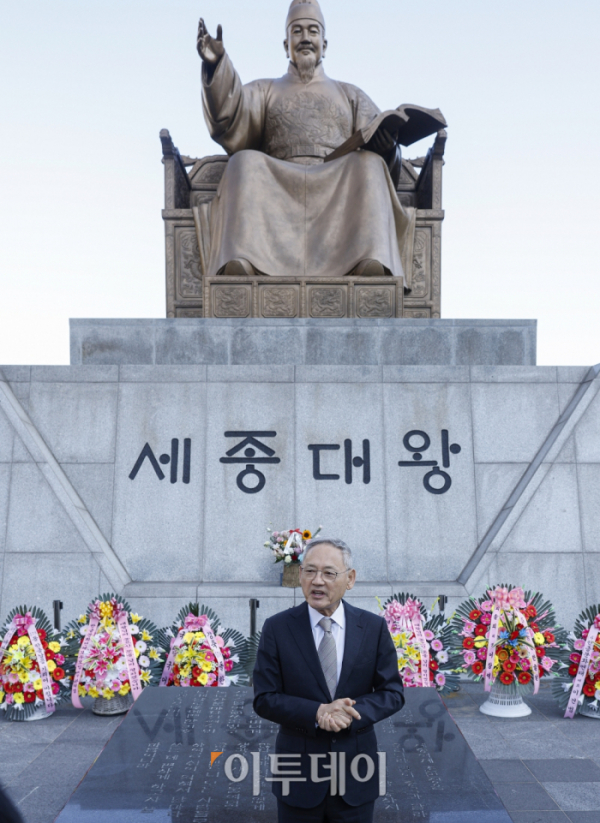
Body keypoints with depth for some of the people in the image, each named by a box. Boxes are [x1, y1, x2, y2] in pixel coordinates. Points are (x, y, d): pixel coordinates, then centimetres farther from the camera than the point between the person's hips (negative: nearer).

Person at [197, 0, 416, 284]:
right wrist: (216, 64, -12)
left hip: (340, 186, 1)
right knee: (246, 163, -31)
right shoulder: (263, 91, 29)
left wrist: (385, 146, -11)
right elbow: (230, 119, 6)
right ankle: (239, 265, -51)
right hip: (277, 183, 0)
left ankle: (370, 263, -52)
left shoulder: (351, 95, 30)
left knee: (368, 165, -31)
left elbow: (383, 153, 15)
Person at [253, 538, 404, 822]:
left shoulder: (374, 627, -4)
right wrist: (317, 712, -23)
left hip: (356, 776, 1)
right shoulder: (277, 628, -8)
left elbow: (392, 692, -2)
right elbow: (264, 699, -9)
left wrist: (353, 711, -20)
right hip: (299, 775, -1)